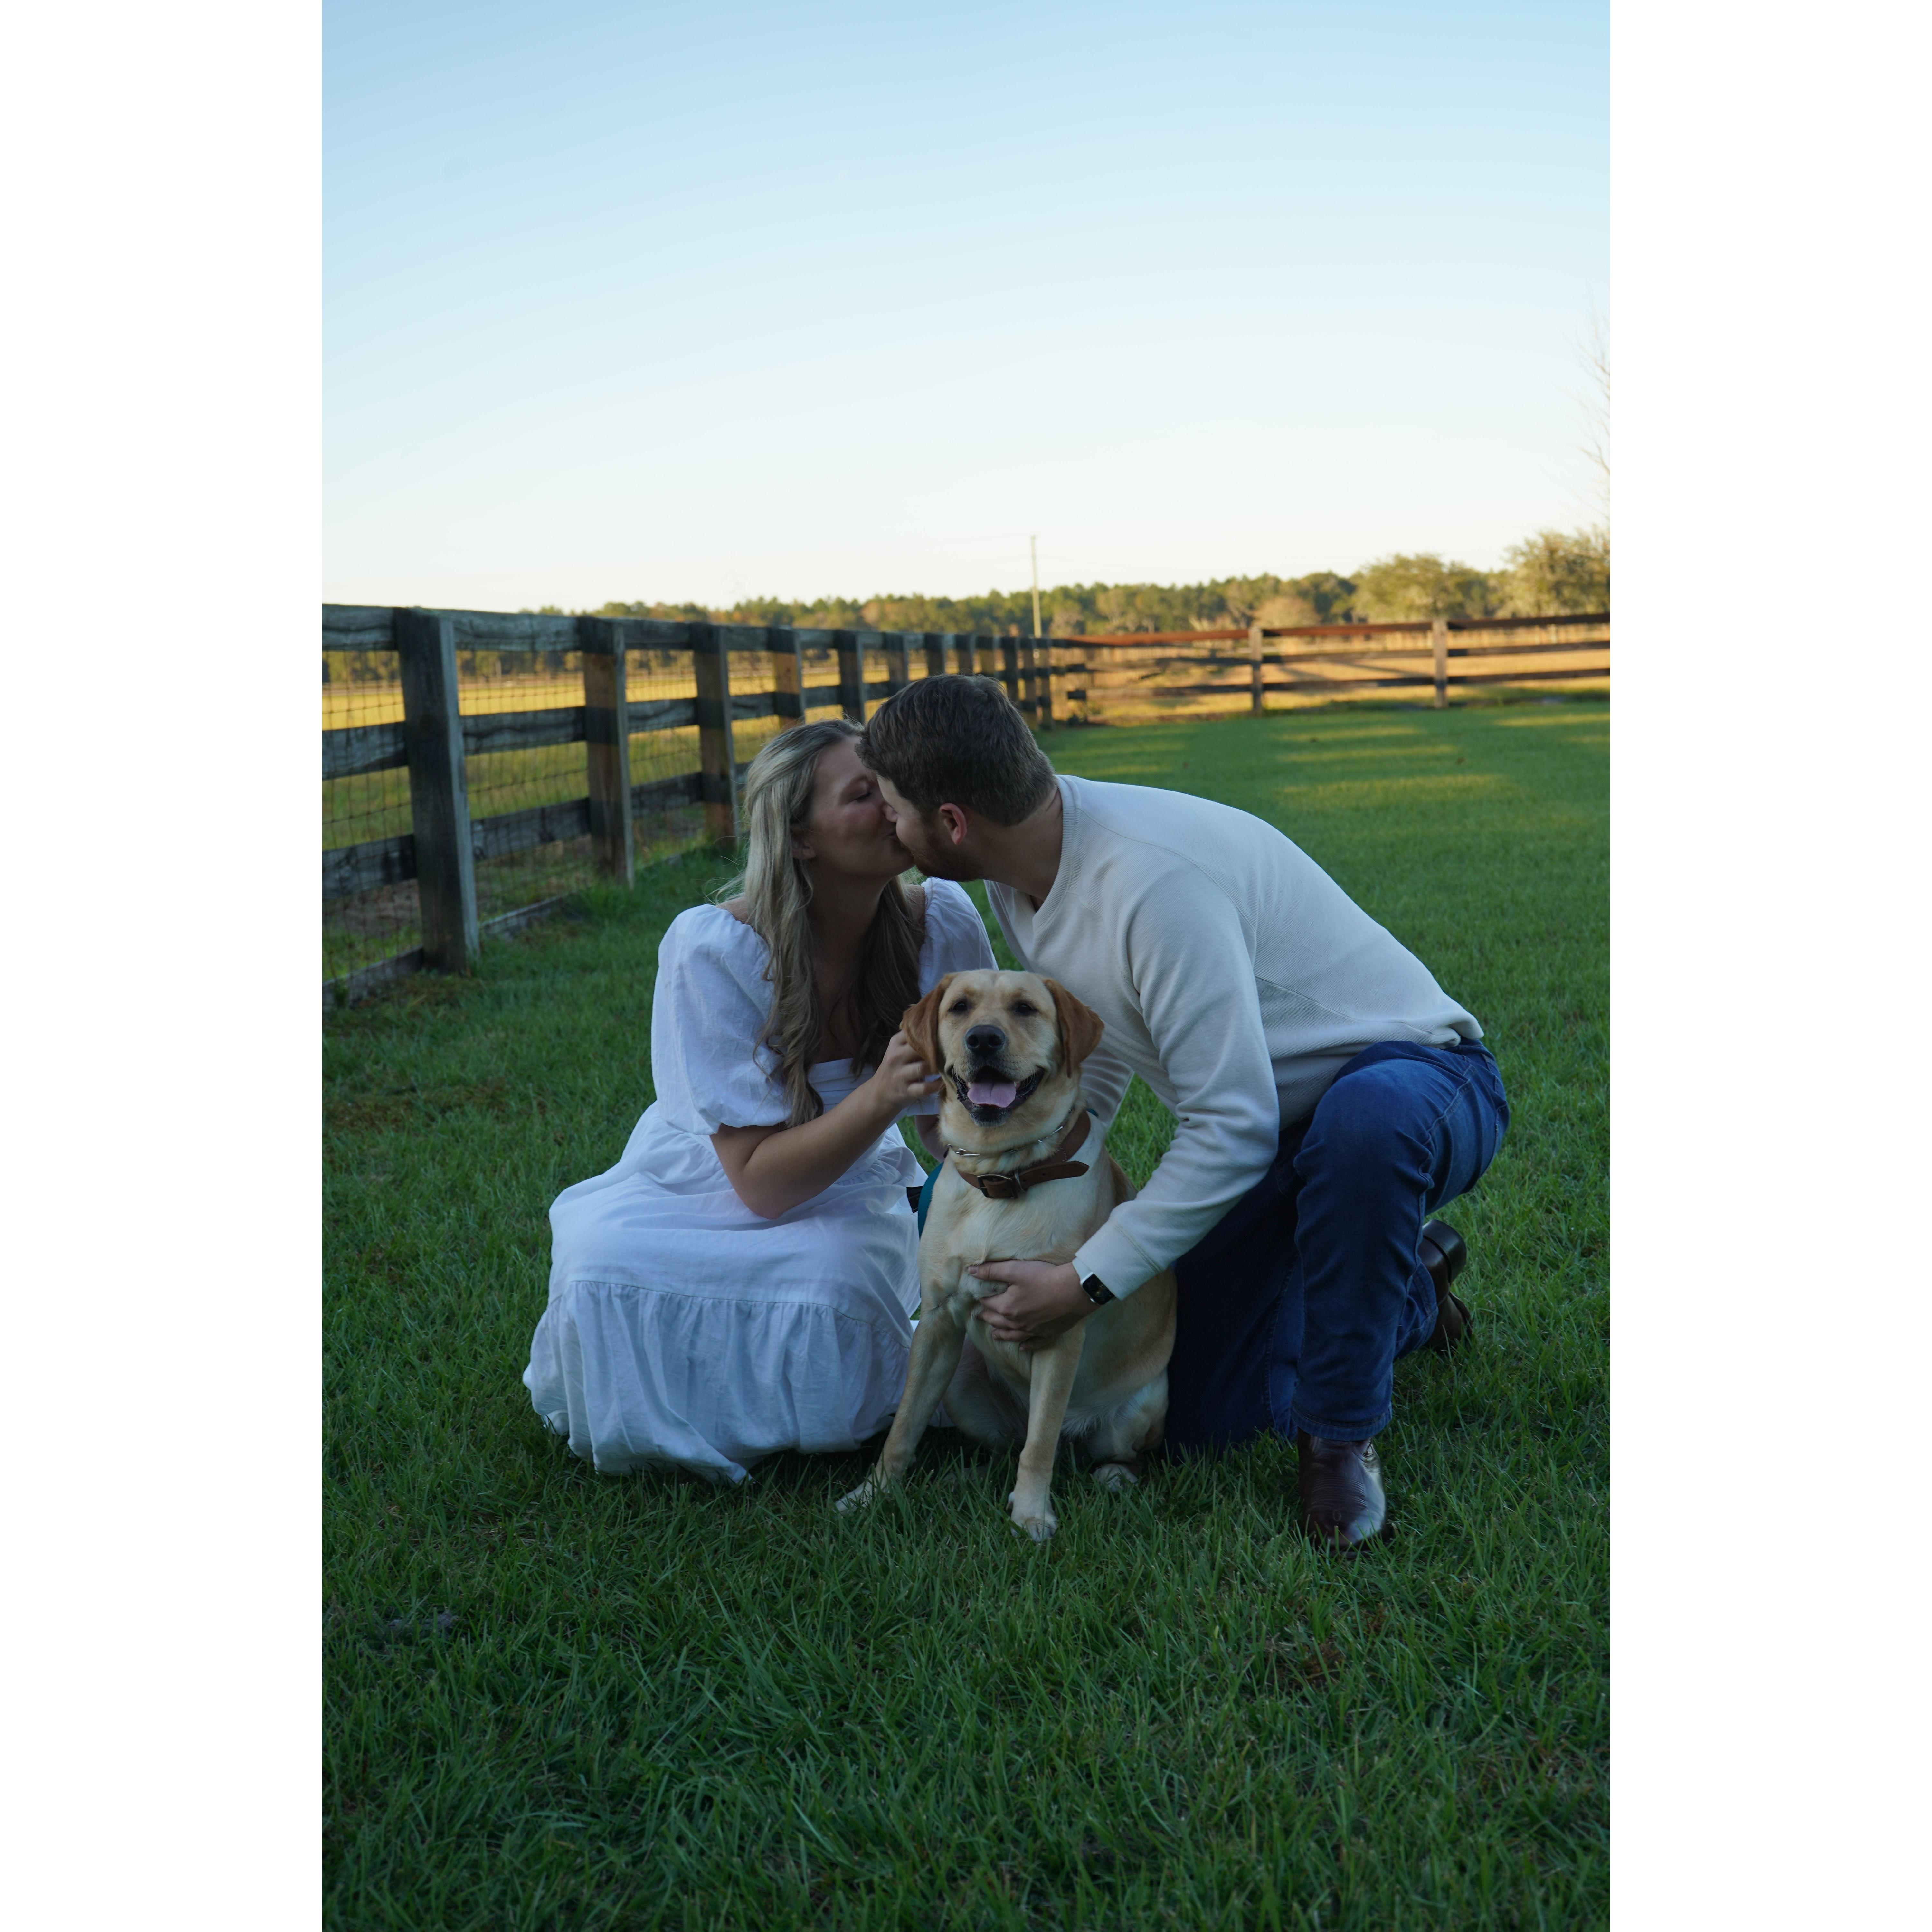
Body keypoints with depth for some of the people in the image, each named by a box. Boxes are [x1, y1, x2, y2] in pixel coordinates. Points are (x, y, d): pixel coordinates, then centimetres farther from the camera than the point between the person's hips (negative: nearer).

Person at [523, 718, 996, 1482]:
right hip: (705, 1187, -1)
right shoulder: (712, 949, -27)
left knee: (834, 1279, -34)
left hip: (845, 1195, 1)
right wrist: (881, 1095, -42)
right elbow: (761, 1182, -28)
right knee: (608, 1266, -33)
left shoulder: (940, 924, -18)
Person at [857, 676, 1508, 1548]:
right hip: (1263, 1123, 8)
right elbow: (1098, 1055, 14)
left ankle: (1339, 1435, -23)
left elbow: (1232, 1129, -32)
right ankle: (1408, 1290, 28)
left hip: (1414, 1075, -8)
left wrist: (1084, 1282, -25)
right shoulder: (1020, 880, -3)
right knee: (1199, 1420, 4)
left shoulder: (1154, 880, -34)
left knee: (1367, 1116, -46)